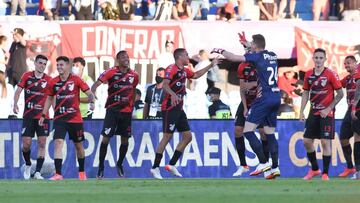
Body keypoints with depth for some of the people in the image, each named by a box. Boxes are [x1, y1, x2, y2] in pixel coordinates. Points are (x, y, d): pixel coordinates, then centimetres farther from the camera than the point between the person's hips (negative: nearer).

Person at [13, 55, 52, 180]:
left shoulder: (48, 80, 3)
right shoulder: (27, 76, 3)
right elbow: (18, 91, 2)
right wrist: (15, 105, -13)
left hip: (43, 116, 0)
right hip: (28, 116, 0)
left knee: (42, 143, -7)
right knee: (26, 143, -4)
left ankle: (38, 172, -4)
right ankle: (28, 165, 23)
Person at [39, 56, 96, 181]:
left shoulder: (76, 80, -5)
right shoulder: (53, 82, 3)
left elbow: (89, 93, -5)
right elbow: (49, 99, 15)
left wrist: (92, 102, -26)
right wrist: (43, 115, 13)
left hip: (75, 118, -1)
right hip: (59, 118, 1)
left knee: (78, 145, 12)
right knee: (58, 142, -17)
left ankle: (82, 172, 32)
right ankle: (58, 174, -21)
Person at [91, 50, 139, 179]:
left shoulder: (134, 75, 5)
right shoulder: (111, 72, -8)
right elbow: (95, 85, -14)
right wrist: (92, 95, -32)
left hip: (126, 111, 4)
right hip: (112, 110, -4)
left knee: (125, 139, 8)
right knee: (106, 138, -9)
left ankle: (119, 164, 28)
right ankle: (101, 167, -1)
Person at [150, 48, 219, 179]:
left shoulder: (184, 71, 16)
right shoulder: (171, 69, -12)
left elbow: (196, 75, 35)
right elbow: (165, 85, -25)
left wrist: (211, 65, 34)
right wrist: (173, 94, -44)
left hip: (179, 109, 9)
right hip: (169, 108, -9)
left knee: (187, 136, 6)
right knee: (167, 136, -10)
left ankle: (172, 165, 11)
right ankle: (155, 167, -5)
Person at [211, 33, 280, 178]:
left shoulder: (257, 56, -9)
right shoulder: (272, 56, 12)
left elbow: (234, 58, -12)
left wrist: (221, 51, 5)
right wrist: (246, 44, 43)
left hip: (264, 98, -8)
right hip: (276, 97, 8)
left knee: (248, 130, -7)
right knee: (270, 133, 13)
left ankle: (263, 163, -13)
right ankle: (275, 167, 9)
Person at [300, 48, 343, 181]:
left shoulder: (331, 74, -10)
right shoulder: (309, 74, 5)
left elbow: (340, 94, -7)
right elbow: (306, 93, 13)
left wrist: (328, 109, -13)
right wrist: (301, 111, 5)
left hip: (327, 113, -5)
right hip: (314, 112, 5)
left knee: (325, 142, -9)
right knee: (307, 141, 5)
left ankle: (325, 174, -1)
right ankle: (314, 169, 23)